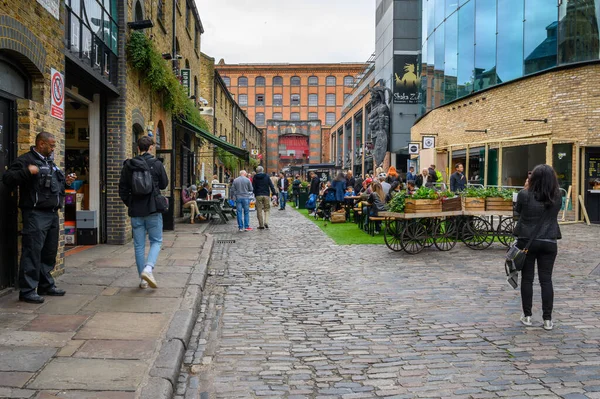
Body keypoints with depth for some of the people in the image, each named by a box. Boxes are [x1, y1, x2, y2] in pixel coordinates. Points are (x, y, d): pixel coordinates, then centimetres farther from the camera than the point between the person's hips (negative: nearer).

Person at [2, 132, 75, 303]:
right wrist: (27, 171, -27)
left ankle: (46, 285, 24)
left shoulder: (50, 162, 21)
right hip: (35, 214, -9)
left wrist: (65, 182, 14)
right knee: (32, 253, -9)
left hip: (52, 213, 9)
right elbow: (7, 178, -15)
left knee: (49, 253, 14)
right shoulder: (26, 160, -6)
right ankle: (27, 291, -4)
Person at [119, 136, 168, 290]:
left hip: (135, 210, 3)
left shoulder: (128, 166, 2)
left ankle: (143, 280, 12)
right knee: (156, 241, 9)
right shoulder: (156, 164, -7)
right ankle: (148, 269, -14)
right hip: (153, 209, -3)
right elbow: (164, 184, 4)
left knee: (139, 245, 9)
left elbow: (123, 189, 5)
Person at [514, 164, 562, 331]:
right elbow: (554, 215, 11)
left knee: (527, 279, 9)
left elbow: (517, 214, 1)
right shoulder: (557, 197, -4)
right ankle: (547, 319, 9)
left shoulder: (524, 195, -12)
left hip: (526, 241, -2)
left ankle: (527, 316, 16)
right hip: (548, 242, 2)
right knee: (546, 280, 7)